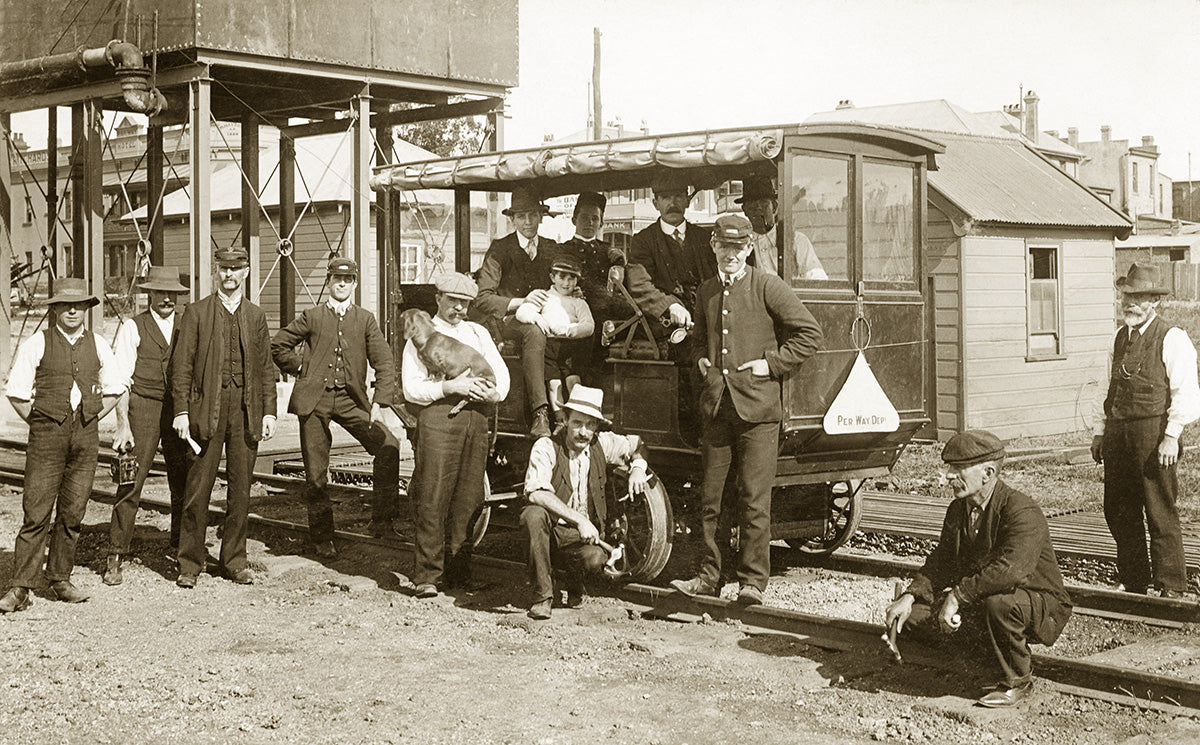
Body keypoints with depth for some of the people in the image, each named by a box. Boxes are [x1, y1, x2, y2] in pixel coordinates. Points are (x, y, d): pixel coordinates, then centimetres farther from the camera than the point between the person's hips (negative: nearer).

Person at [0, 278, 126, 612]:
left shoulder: (97, 346, 9)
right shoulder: (36, 345, -1)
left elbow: (115, 388, 19)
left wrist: (92, 419, 10)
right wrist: (39, 424, -1)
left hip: (86, 435, 3)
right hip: (47, 436, -3)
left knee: (72, 513, 7)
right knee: (36, 513, -6)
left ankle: (60, 580, 18)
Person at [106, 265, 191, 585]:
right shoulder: (132, 328, 1)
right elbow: (120, 379, -4)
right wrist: (123, 424, -12)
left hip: (179, 410, 4)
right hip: (143, 407, -4)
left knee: (184, 483, 6)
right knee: (131, 484, -7)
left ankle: (180, 547, 24)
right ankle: (115, 558, 0)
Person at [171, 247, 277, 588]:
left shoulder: (256, 316, 14)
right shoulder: (197, 313, 5)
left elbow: (266, 367, 14)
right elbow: (182, 365, 1)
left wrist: (269, 411, 5)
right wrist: (182, 411, -7)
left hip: (246, 411, 3)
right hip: (207, 410, -3)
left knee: (241, 488, 5)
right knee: (198, 488, -3)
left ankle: (235, 560, 15)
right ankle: (190, 563, 6)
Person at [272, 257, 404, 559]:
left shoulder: (365, 319, 9)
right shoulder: (312, 317, 9)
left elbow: (384, 363, 2)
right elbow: (278, 345, 15)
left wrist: (380, 403, -8)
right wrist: (302, 368, 5)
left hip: (351, 399, 1)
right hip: (314, 399, 0)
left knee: (388, 446, -20)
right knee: (316, 474, 2)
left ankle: (382, 517, -9)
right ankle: (322, 537, 16)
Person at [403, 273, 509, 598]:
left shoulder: (478, 333, 23)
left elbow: (501, 373, 18)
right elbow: (411, 389, 0)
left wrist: (493, 391, -5)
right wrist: (451, 386, -13)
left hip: (476, 416, 4)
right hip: (438, 415, -4)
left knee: (468, 497, 2)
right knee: (433, 498, -10)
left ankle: (458, 571, 10)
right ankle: (427, 575, -7)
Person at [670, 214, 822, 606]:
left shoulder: (767, 287, -3)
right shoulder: (706, 292, 15)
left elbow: (810, 334, -4)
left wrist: (772, 364, -9)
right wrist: (700, 359, 14)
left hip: (757, 409, -5)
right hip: (716, 408, 5)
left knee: (754, 501, -4)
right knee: (709, 498, 8)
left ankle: (753, 580, 4)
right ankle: (709, 576, 18)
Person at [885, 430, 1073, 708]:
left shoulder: (1023, 511, -25)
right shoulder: (957, 510, 2)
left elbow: (1010, 570, -39)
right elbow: (941, 563, 4)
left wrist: (957, 596, -36)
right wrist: (910, 596, -13)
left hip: (1040, 606, -8)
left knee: (998, 602, -39)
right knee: (915, 610, -8)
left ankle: (1017, 681, -13)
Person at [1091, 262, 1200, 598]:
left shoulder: (1172, 338, -5)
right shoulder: (1121, 337, 17)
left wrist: (1172, 436, -17)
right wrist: (1100, 431, 17)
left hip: (1153, 432, -7)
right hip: (1118, 432, 7)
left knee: (1161, 514, -2)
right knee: (1118, 513, 9)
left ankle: (1171, 589, 7)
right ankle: (1134, 586, 20)